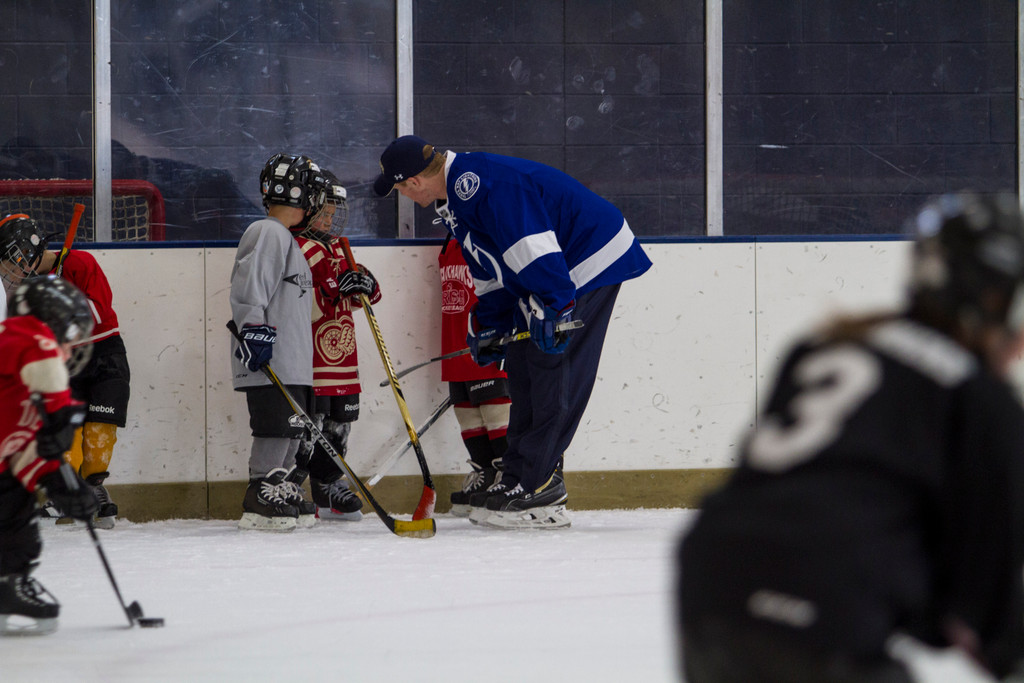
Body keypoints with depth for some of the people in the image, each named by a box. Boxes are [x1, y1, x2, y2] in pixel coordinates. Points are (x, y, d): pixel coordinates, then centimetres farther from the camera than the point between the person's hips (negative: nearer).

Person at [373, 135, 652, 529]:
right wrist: (490, 324, 18)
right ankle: (520, 482, 15)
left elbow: (532, 246, -32)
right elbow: (491, 268, 20)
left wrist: (555, 309, -33)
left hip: (590, 263, -11)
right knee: (523, 371, 10)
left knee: (552, 374, -12)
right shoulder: (454, 196, 12)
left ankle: (536, 491, -12)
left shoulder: (478, 184, -24)